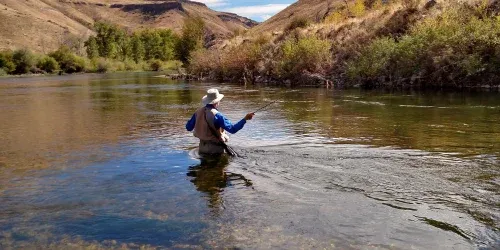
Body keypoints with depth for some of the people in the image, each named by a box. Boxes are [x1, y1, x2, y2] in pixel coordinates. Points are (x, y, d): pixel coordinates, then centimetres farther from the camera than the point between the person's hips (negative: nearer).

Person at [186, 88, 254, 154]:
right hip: (216, 148, -7)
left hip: (202, 147, 7)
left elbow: (188, 127, 10)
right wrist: (245, 119, -21)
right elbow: (232, 129, -24)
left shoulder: (198, 112, -1)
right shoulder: (217, 115, -21)